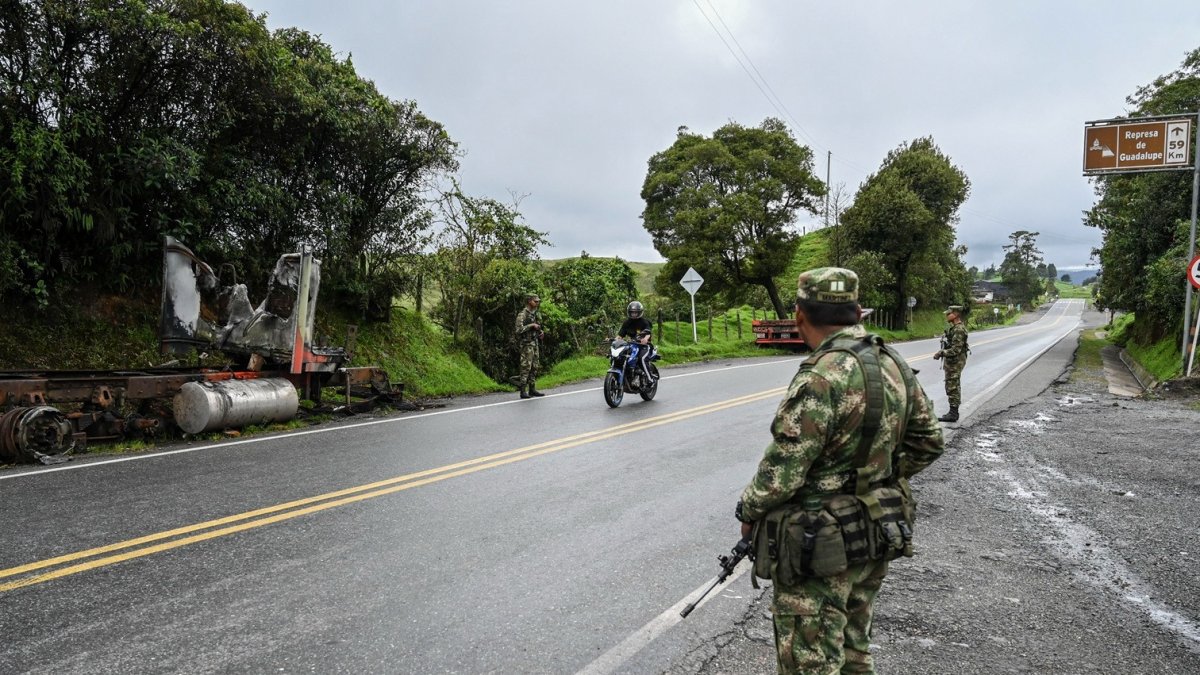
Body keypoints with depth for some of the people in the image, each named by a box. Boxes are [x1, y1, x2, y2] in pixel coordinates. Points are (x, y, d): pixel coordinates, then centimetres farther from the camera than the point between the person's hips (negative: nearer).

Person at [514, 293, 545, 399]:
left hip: (535, 343, 8)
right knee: (525, 367, -9)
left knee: (534, 368, 9)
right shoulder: (522, 314, -11)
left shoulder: (535, 314, 14)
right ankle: (523, 391, -8)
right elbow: (519, 329, -21)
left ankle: (532, 389, 14)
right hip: (526, 343, -8)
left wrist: (540, 332, 5)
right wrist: (531, 325, -19)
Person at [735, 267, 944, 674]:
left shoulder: (821, 379, -25)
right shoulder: (896, 367, 1)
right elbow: (929, 441, 12)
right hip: (876, 537, 8)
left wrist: (749, 511, -5)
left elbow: (782, 471, -22)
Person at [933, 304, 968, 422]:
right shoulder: (954, 327, 12)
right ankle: (954, 412, 20)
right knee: (954, 387, 14)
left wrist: (941, 353, -21)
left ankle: (953, 414, -5)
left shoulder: (959, 329, -20)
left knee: (952, 387, -8)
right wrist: (942, 351, 14)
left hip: (955, 361, -11)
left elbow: (956, 349, -25)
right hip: (952, 361, 11)